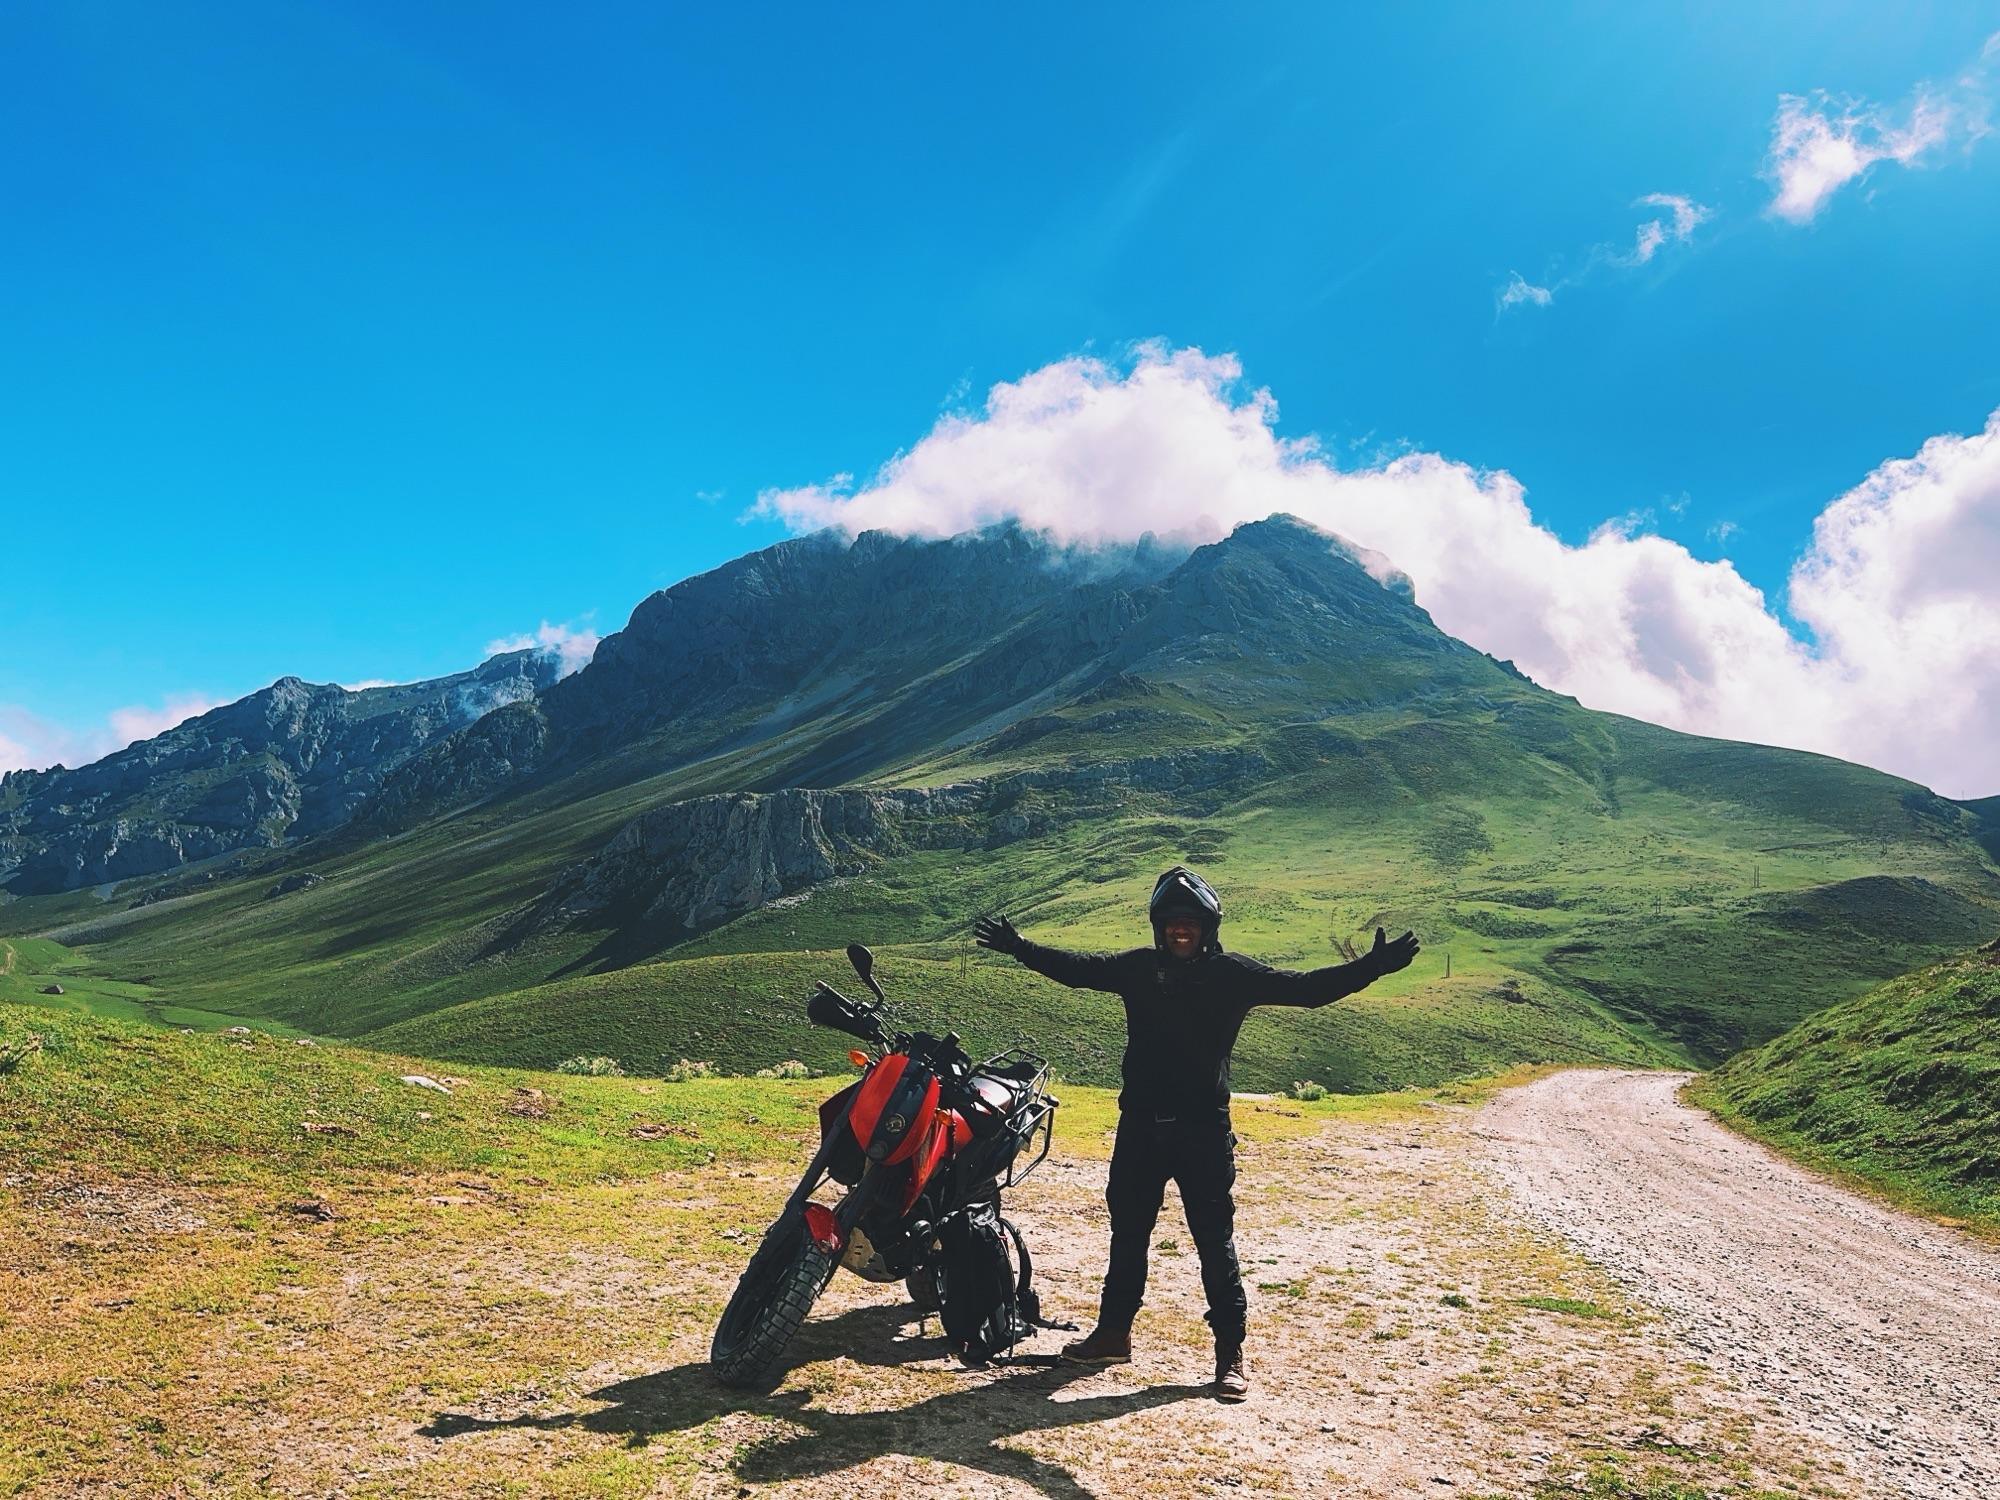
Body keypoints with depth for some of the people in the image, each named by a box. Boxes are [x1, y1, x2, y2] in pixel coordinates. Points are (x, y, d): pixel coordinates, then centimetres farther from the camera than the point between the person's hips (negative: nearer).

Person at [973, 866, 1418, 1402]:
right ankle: (1113, 1332, 32)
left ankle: (1231, 1354, 13)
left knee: (1215, 1244, 2)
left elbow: (1304, 987, -13)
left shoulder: (1233, 973, -7)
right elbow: (1077, 968, 13)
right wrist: (1019, 948, 14)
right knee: (1127, 1234, 16)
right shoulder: (1137, 968, 2)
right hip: (1140, 1126, 4)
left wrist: (1368, 969, -25)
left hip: (1204, 1131, -3)